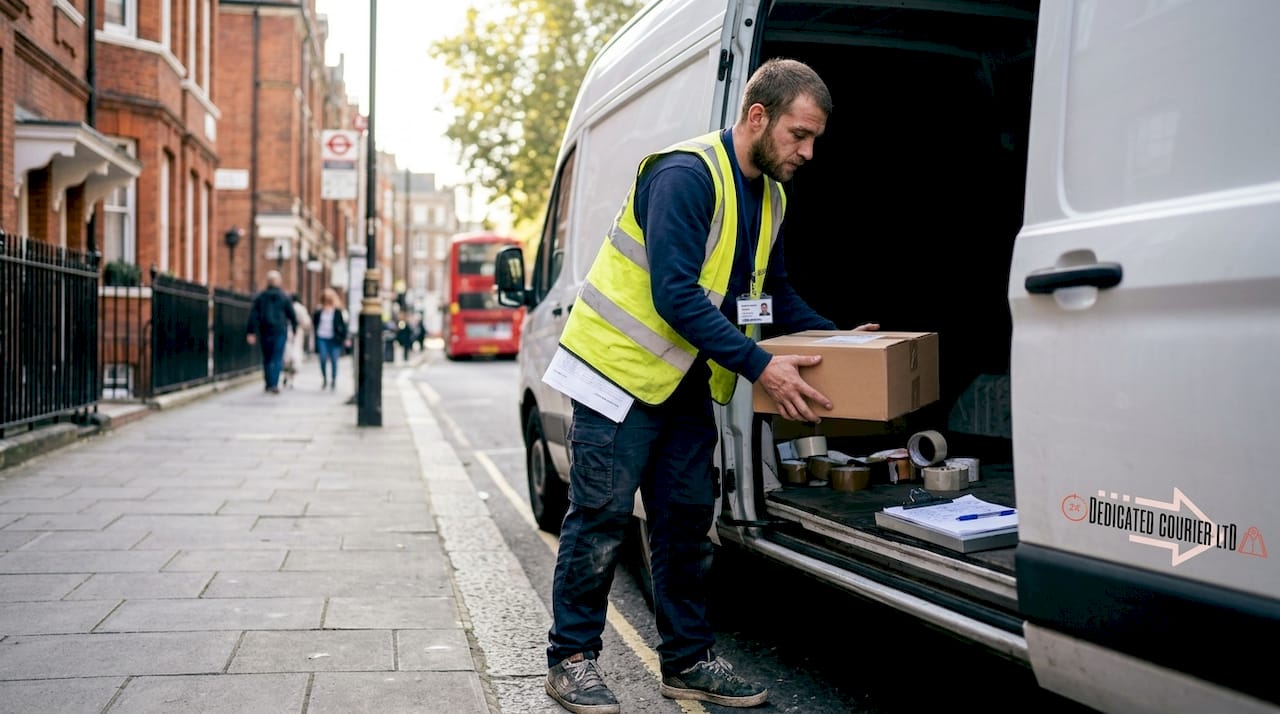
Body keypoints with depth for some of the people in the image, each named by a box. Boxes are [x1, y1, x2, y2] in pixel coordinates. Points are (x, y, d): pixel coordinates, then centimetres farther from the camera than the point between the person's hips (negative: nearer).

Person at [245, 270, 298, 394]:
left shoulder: (260, 297, 3)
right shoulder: (284, 297, -1)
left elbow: (253, 315, -1)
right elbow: (292, 315, 2)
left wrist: (251, 332, -2)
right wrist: (295, 328, 13)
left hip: (264, 332, 2)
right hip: (280, 331, -2)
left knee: (267, 358, 13)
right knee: (278, 358, -3)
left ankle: (268, 384, 18)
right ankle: (274, 384, -15)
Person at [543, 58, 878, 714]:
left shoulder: (768, 197, 7)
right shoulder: (687, 175, -21)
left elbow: (774, 292, 19)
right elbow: (675, 295, -28)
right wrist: (759, 366, -29)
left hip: (685, 378, 8)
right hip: (622, 364, -8)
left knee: (687, 518, 10)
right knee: (601, 516, -3)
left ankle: (687, 661, 21)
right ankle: (571, 659, 12)